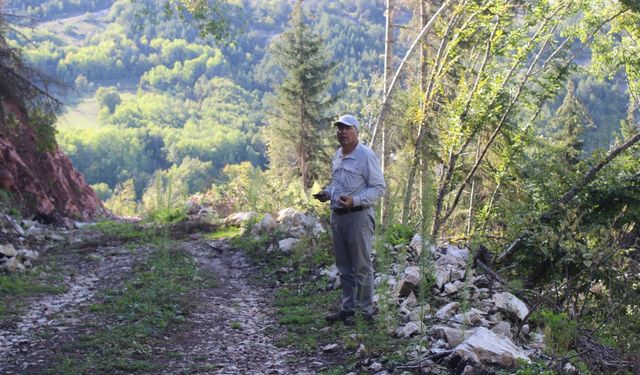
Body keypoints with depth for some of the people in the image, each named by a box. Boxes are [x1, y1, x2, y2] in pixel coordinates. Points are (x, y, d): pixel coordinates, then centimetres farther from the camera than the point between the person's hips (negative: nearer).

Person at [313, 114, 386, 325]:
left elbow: (379, 188, -13)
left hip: (358, 216, -8)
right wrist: (327, 193, 6)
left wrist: (354, 200, -24)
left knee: (362, 267, 0)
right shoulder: (337, 157, 12)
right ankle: (348, 309, 25)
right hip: (337, 216, 8)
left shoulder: (365, 156, -12)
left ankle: (366, 312, 8)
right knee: (344, 268, 15)